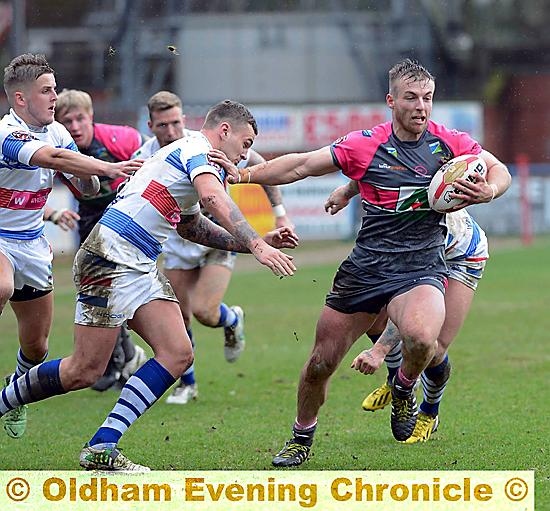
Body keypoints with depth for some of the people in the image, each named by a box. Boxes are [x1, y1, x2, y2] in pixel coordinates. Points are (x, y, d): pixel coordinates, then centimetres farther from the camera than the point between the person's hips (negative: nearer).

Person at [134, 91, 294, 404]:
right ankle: (187, 384, 22)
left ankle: (233, 320, 18)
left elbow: (258, 164, -7)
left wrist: (280, 213, -5)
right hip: (178, 244, 3)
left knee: (203, 310, -19)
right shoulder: (144, 158, -17)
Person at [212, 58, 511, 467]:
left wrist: (488, 190, -13)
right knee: (321, 363, 5)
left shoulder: (449, 143, 0)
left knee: (422, 339, -33)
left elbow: (499, 170, 10)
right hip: (365, 268, 1)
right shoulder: (366, 146, -4)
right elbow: (303, 165, 0)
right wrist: (245, 174, -8)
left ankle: (404, 390, 2)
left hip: (421, 269, -1)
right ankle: (302, 437, 32)